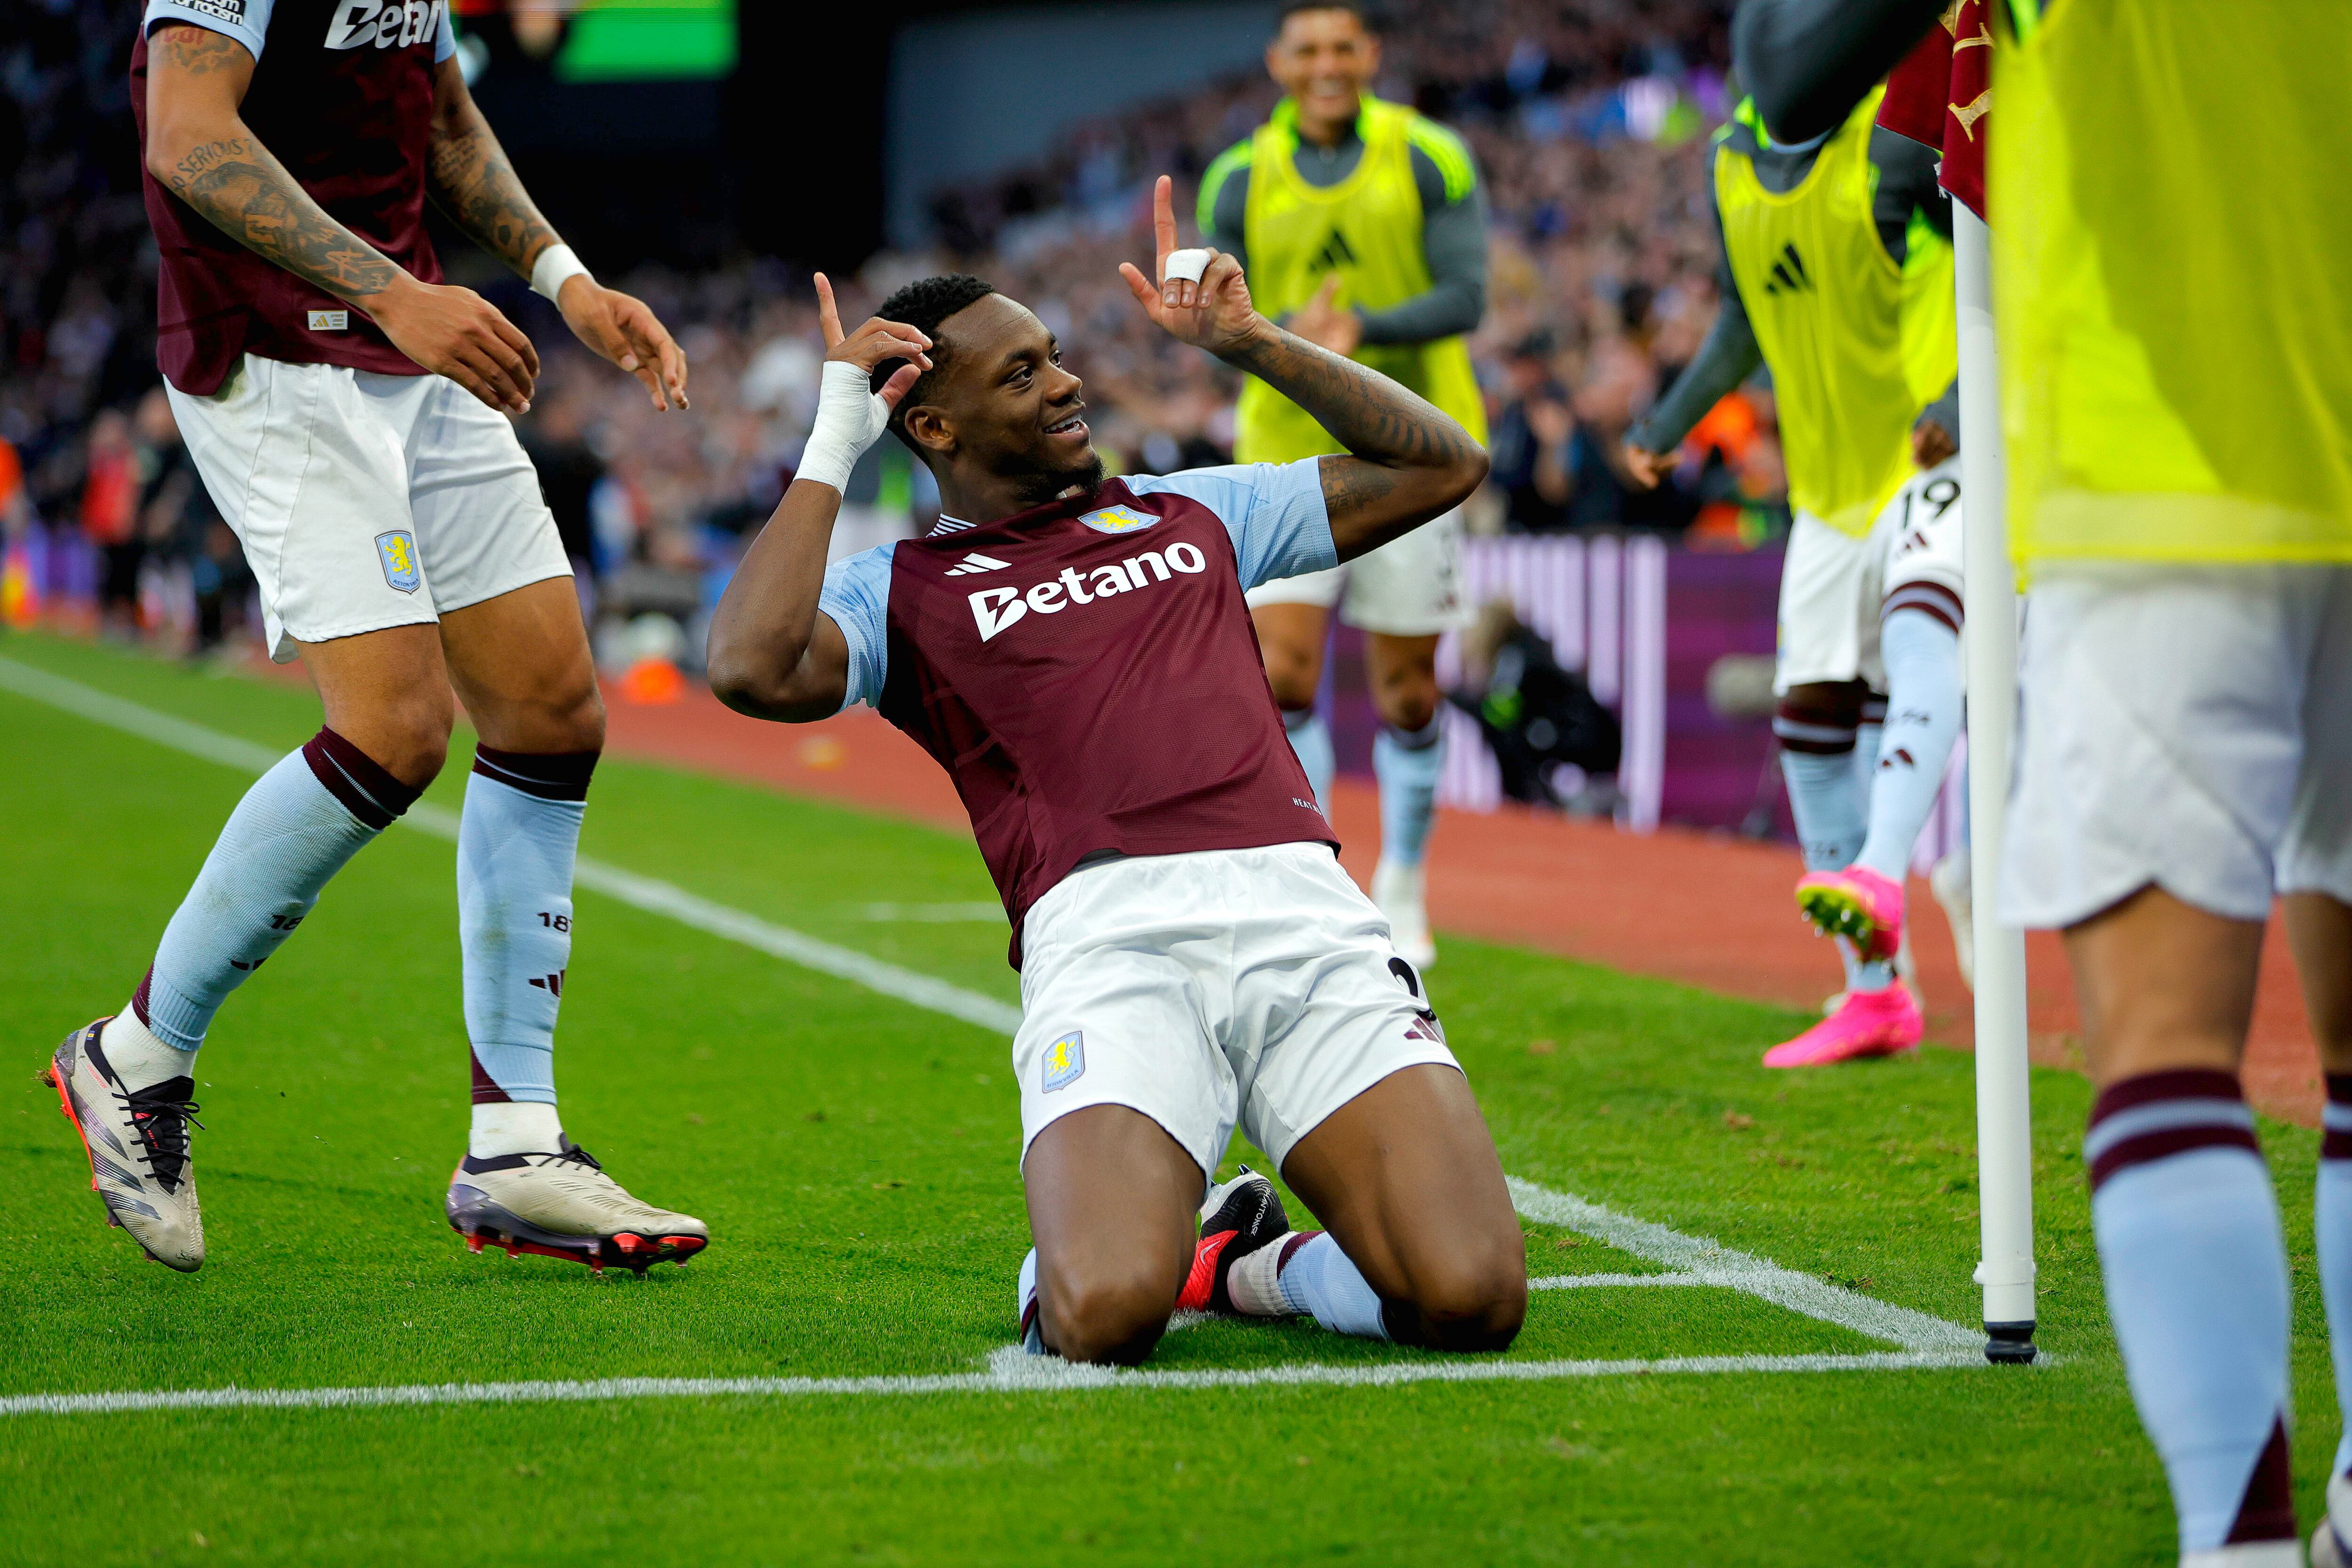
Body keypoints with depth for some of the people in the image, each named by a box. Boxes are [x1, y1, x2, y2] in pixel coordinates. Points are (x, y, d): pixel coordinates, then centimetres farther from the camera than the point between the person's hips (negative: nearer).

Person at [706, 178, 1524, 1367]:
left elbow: (1441, 467, 35)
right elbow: (752, 670, -6)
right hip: (1108, 941, -3)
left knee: (1468, 1301, -19)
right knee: (1104, 1318, -29)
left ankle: (1246, 1264, 13)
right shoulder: (901, 589, 17)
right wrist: (832, 448, 5)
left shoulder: (1189, 514, 30)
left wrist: (1250, 343, 27)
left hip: (1307, 913, 3)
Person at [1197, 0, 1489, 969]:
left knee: (1407, 695, 4)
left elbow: (1465, 298, -9)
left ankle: (1402, 886, 23)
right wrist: (1291, 333, -22)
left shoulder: (1428, 161, -3)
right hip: (1289, 457, 1)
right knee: (1282, 678, -12)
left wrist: (1360, 329, -25)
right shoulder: (1239, 182, 4)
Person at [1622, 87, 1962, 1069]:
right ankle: (1874, 991, 15)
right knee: (1812, 711, 6)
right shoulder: (1737, 157, 9)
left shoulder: (1900, 131, -14)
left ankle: (1879, 880, -51)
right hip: (1834, 478, 8)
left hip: (1943, 450, -8)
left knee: (1919, 626, -34)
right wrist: (1670, 423, 16)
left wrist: (1964, 401, -28)